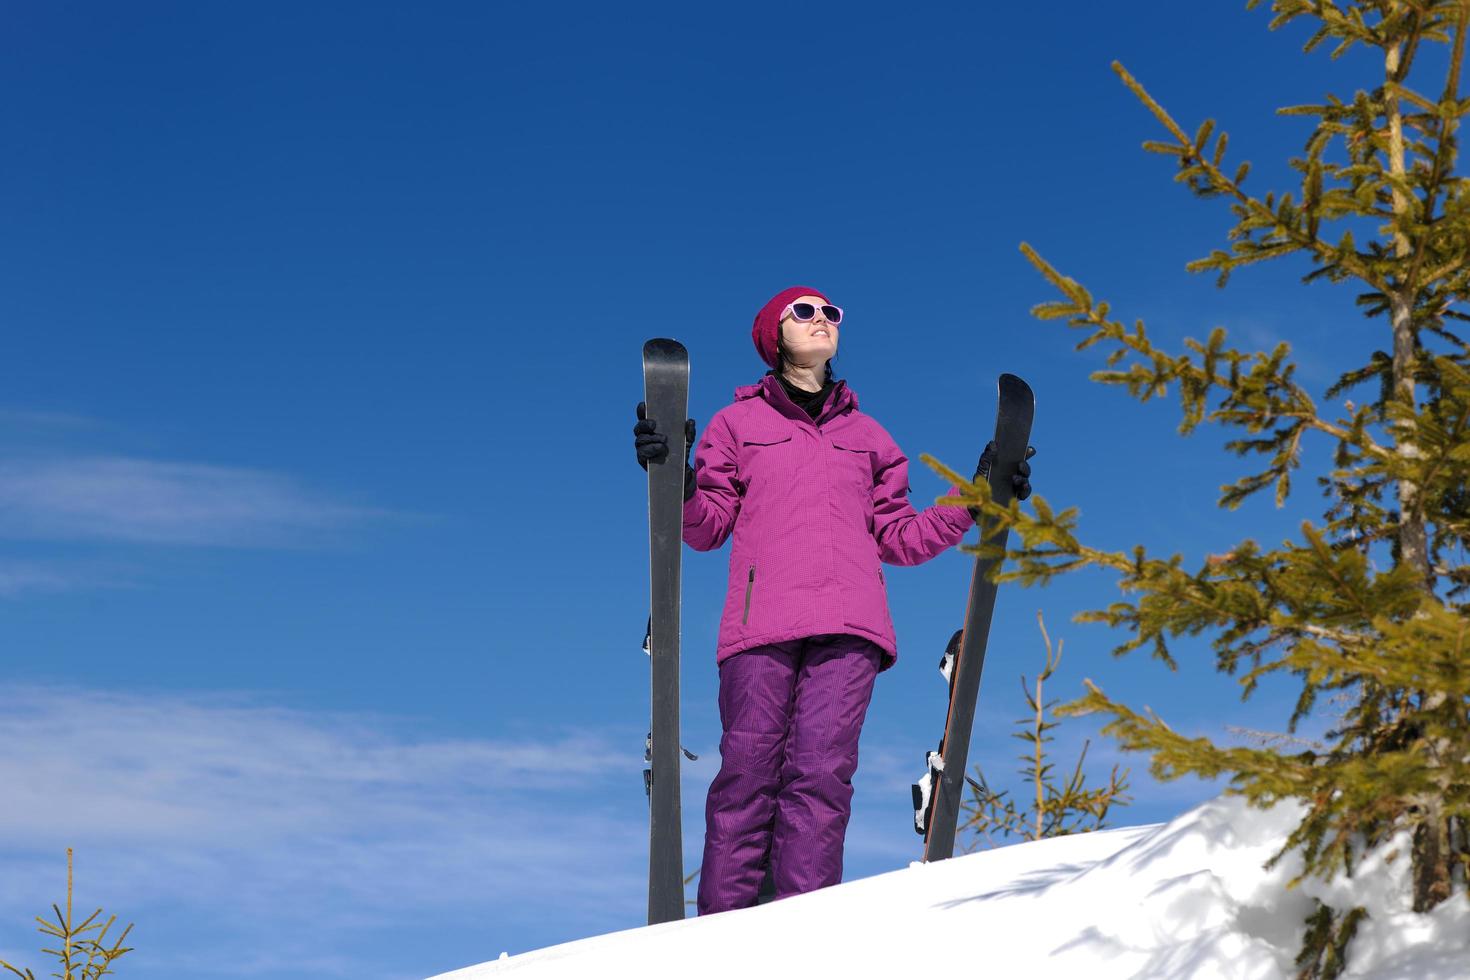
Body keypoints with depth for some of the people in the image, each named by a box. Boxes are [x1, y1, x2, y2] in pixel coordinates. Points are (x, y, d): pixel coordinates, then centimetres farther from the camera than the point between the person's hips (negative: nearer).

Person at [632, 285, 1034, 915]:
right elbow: (707, 528, 12)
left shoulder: (867, 436, 26)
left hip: (848, 625, 2)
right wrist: (678, 480, -8)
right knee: (748, 773, -11)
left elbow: (900, 538, 22)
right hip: (761, 623, -1)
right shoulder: (739, 422, 20)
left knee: (821, 773, -13)